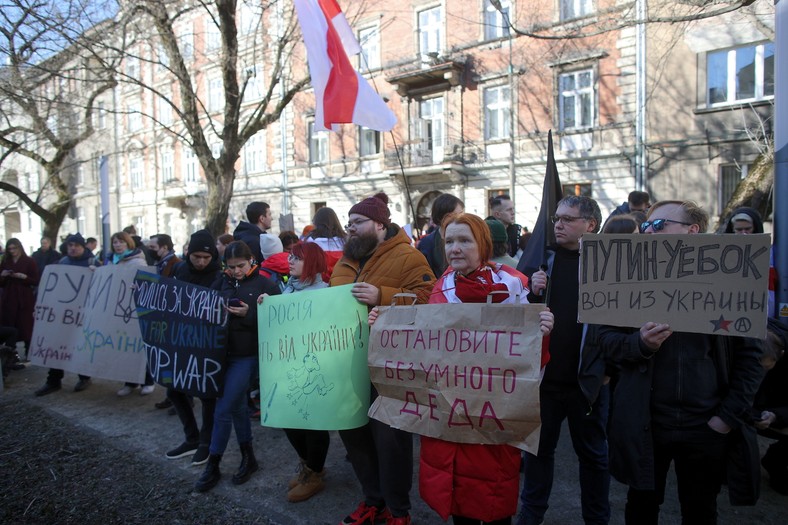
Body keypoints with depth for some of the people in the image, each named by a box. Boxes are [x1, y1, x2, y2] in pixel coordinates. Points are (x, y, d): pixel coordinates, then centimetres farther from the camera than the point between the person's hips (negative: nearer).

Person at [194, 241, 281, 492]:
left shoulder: (265, 285, -7)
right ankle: (248, 458, 31)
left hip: (246, 355, -5)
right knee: (236, 406, 15)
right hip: (221, 352, 5)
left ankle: (212, 467, 13)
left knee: (222, 410, -4)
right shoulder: (222, 283, 7)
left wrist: (249, 314, -22)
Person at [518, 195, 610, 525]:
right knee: (539, 448, 16)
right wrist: (533, 293, -13)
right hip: (544, 373, 3)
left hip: (587, 377, -2)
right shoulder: (542, 258, 3)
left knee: (593, 453, 15)